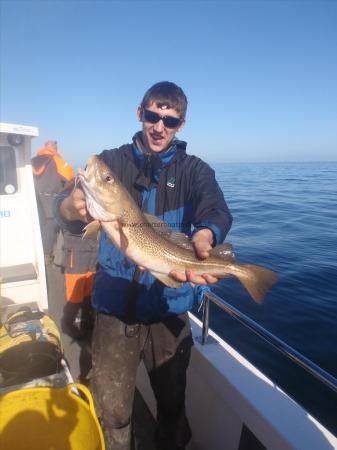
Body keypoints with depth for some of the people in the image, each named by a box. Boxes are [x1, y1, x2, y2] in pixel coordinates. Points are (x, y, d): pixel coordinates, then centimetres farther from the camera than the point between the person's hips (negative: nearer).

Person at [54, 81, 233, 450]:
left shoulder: (195, 170, 1)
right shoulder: (110, 162, 1)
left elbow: (217, 210, -18)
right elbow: (67, 205, -12)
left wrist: (204, 237, -41)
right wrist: (70, 208, -36)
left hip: (170, 309, 1)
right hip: (114, 307, 0)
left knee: (172, 405, 18)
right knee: (112, 412, 13)